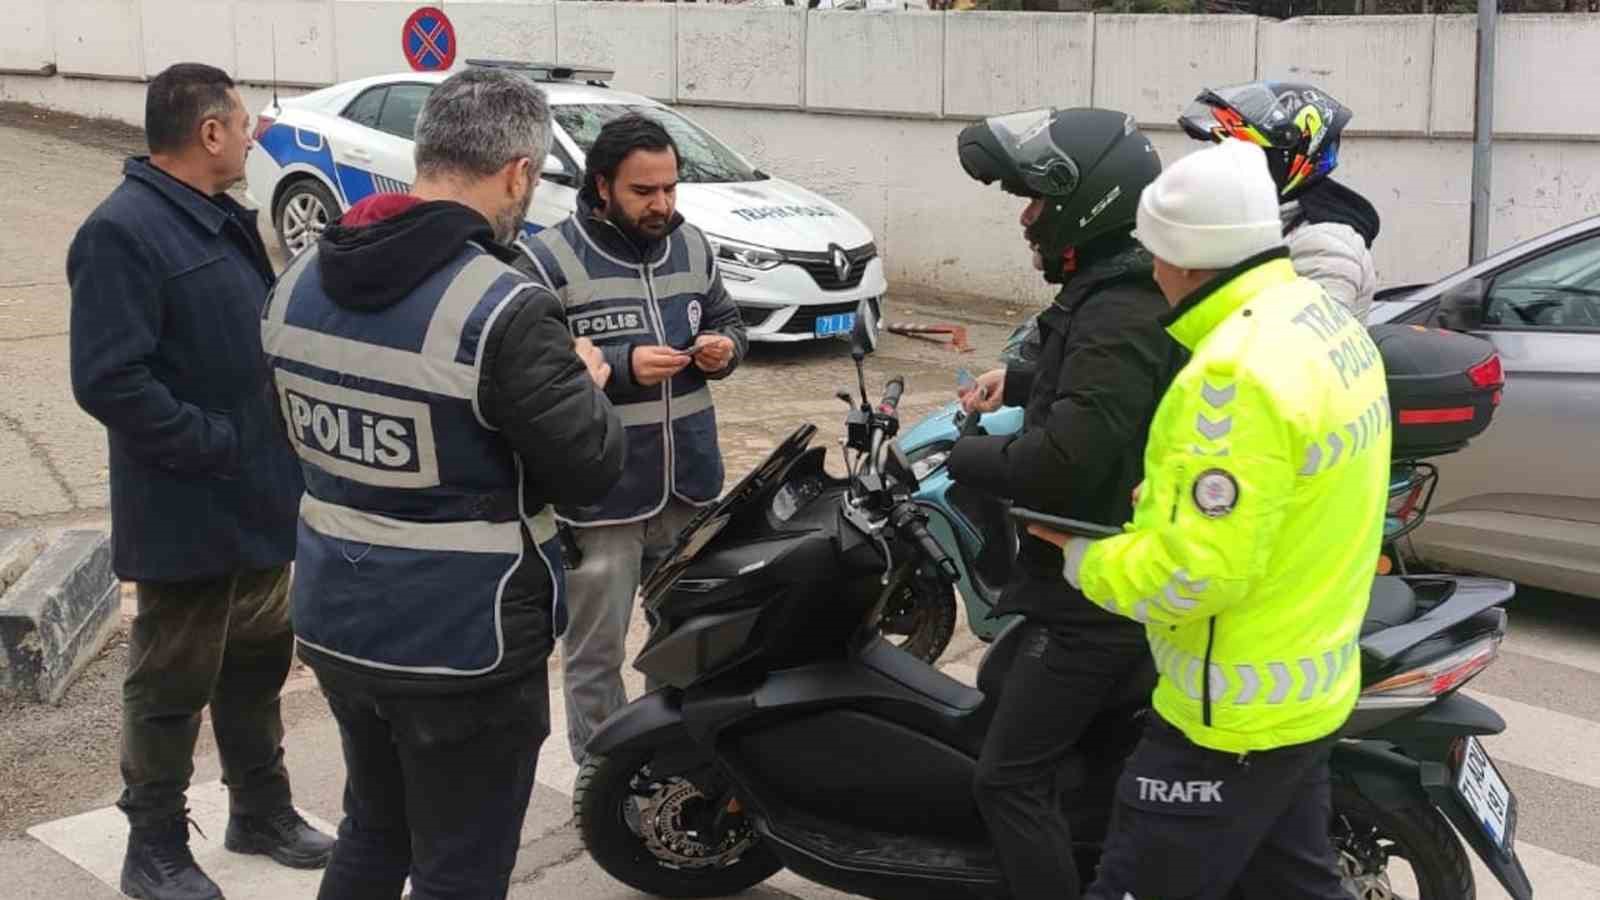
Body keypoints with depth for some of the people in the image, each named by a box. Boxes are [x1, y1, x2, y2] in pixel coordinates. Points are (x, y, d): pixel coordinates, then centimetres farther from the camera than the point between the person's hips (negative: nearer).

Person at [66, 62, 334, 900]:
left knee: (257, 660, 20)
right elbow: (109, 380, -26)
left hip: (261, 501, 9)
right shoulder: (121, 233, -19)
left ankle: (261, 808, 37)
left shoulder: (224, 220, 11)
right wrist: (214, 444, -21)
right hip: (187, 516, -9)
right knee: (174, 683, 6)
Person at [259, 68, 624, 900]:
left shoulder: (299, 282, 1)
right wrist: (586, 382, 3)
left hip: (334, 625, 7)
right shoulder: (504, 310, -23)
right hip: (464, 647, -7)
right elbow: (591, 470, -18)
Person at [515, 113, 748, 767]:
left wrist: (724, 347, -5)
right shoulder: (549, 259, -12)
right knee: (596, 656, 7)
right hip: (599, 495, -6)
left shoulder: (692, 246, 8)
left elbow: (727, 322, 19)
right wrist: (622, 366, -25)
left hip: (691, 489, 6)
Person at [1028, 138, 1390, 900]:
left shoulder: (1241, 368, -26)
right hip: (1312, 686, 10)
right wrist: (1167, 495, 9)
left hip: (1233, 714, -10)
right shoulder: (1325, 319, 6)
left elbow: (1200, 570, -28)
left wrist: (1086, 561, -13)